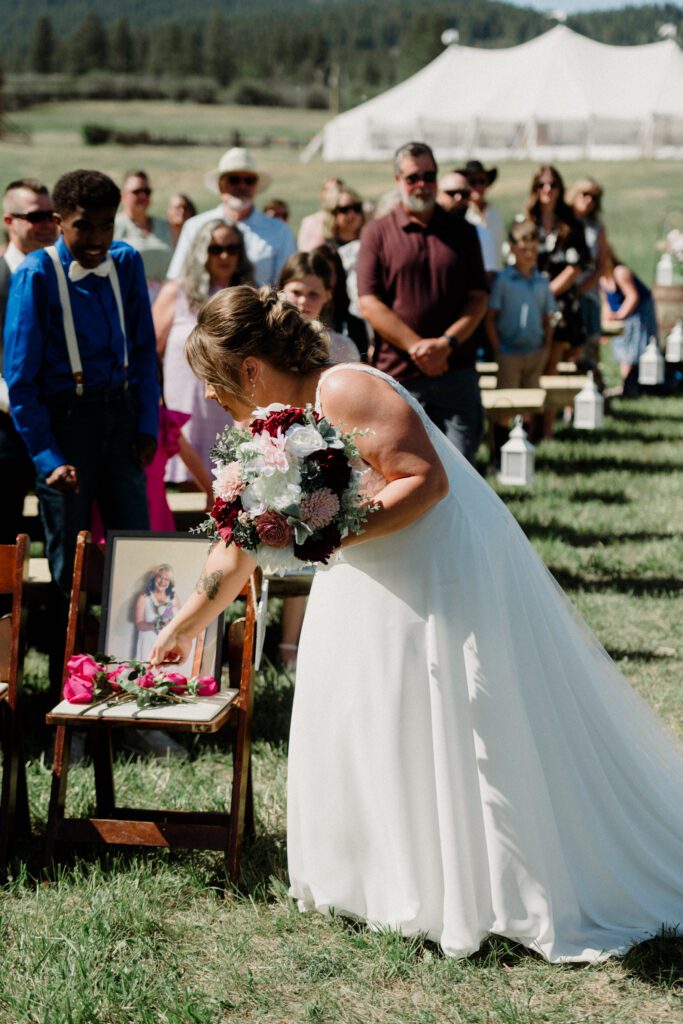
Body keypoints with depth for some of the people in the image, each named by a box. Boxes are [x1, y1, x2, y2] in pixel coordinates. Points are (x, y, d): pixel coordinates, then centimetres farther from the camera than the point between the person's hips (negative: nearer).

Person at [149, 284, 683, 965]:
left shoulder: (345, 392, -21)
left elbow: (427, 479, -26)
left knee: (478, 744, -1)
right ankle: (411, 884, 27)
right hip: (379, 588, 10)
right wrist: (182, 629, 23)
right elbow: (236, 549, 16)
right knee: (376, 732, 13)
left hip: (451, 571, -9)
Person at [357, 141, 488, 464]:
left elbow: (478, 299, 6)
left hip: (455, 370, 2)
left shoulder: (462, 232, 12)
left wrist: (446, 344, -11)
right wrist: (417, 347, -12)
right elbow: (369, 304, -3)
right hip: (396, 374, -1)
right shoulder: (376, 233, 5)